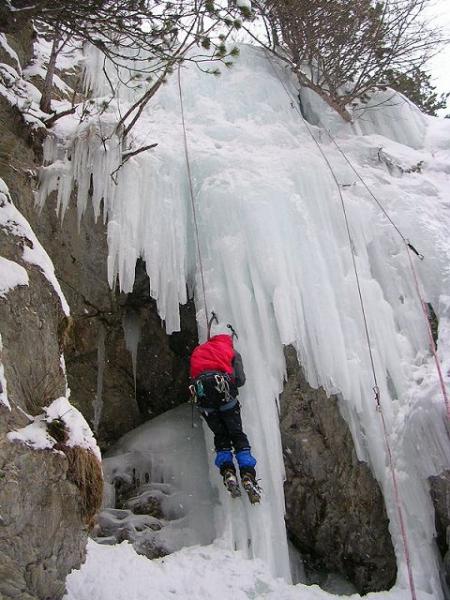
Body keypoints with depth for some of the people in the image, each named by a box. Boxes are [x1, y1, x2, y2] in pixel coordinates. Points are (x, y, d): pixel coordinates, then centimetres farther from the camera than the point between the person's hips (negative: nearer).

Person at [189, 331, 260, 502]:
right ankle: (248, 477, -8)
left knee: (220, 436, 14)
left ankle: (228, 472, -4)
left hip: (201, 390, 2)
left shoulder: (198, 350, 32)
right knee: (237, 434, 5)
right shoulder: (232, 351, 24)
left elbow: (192, 375, 26)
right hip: (222, 387, -2)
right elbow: (240, 380, 14)